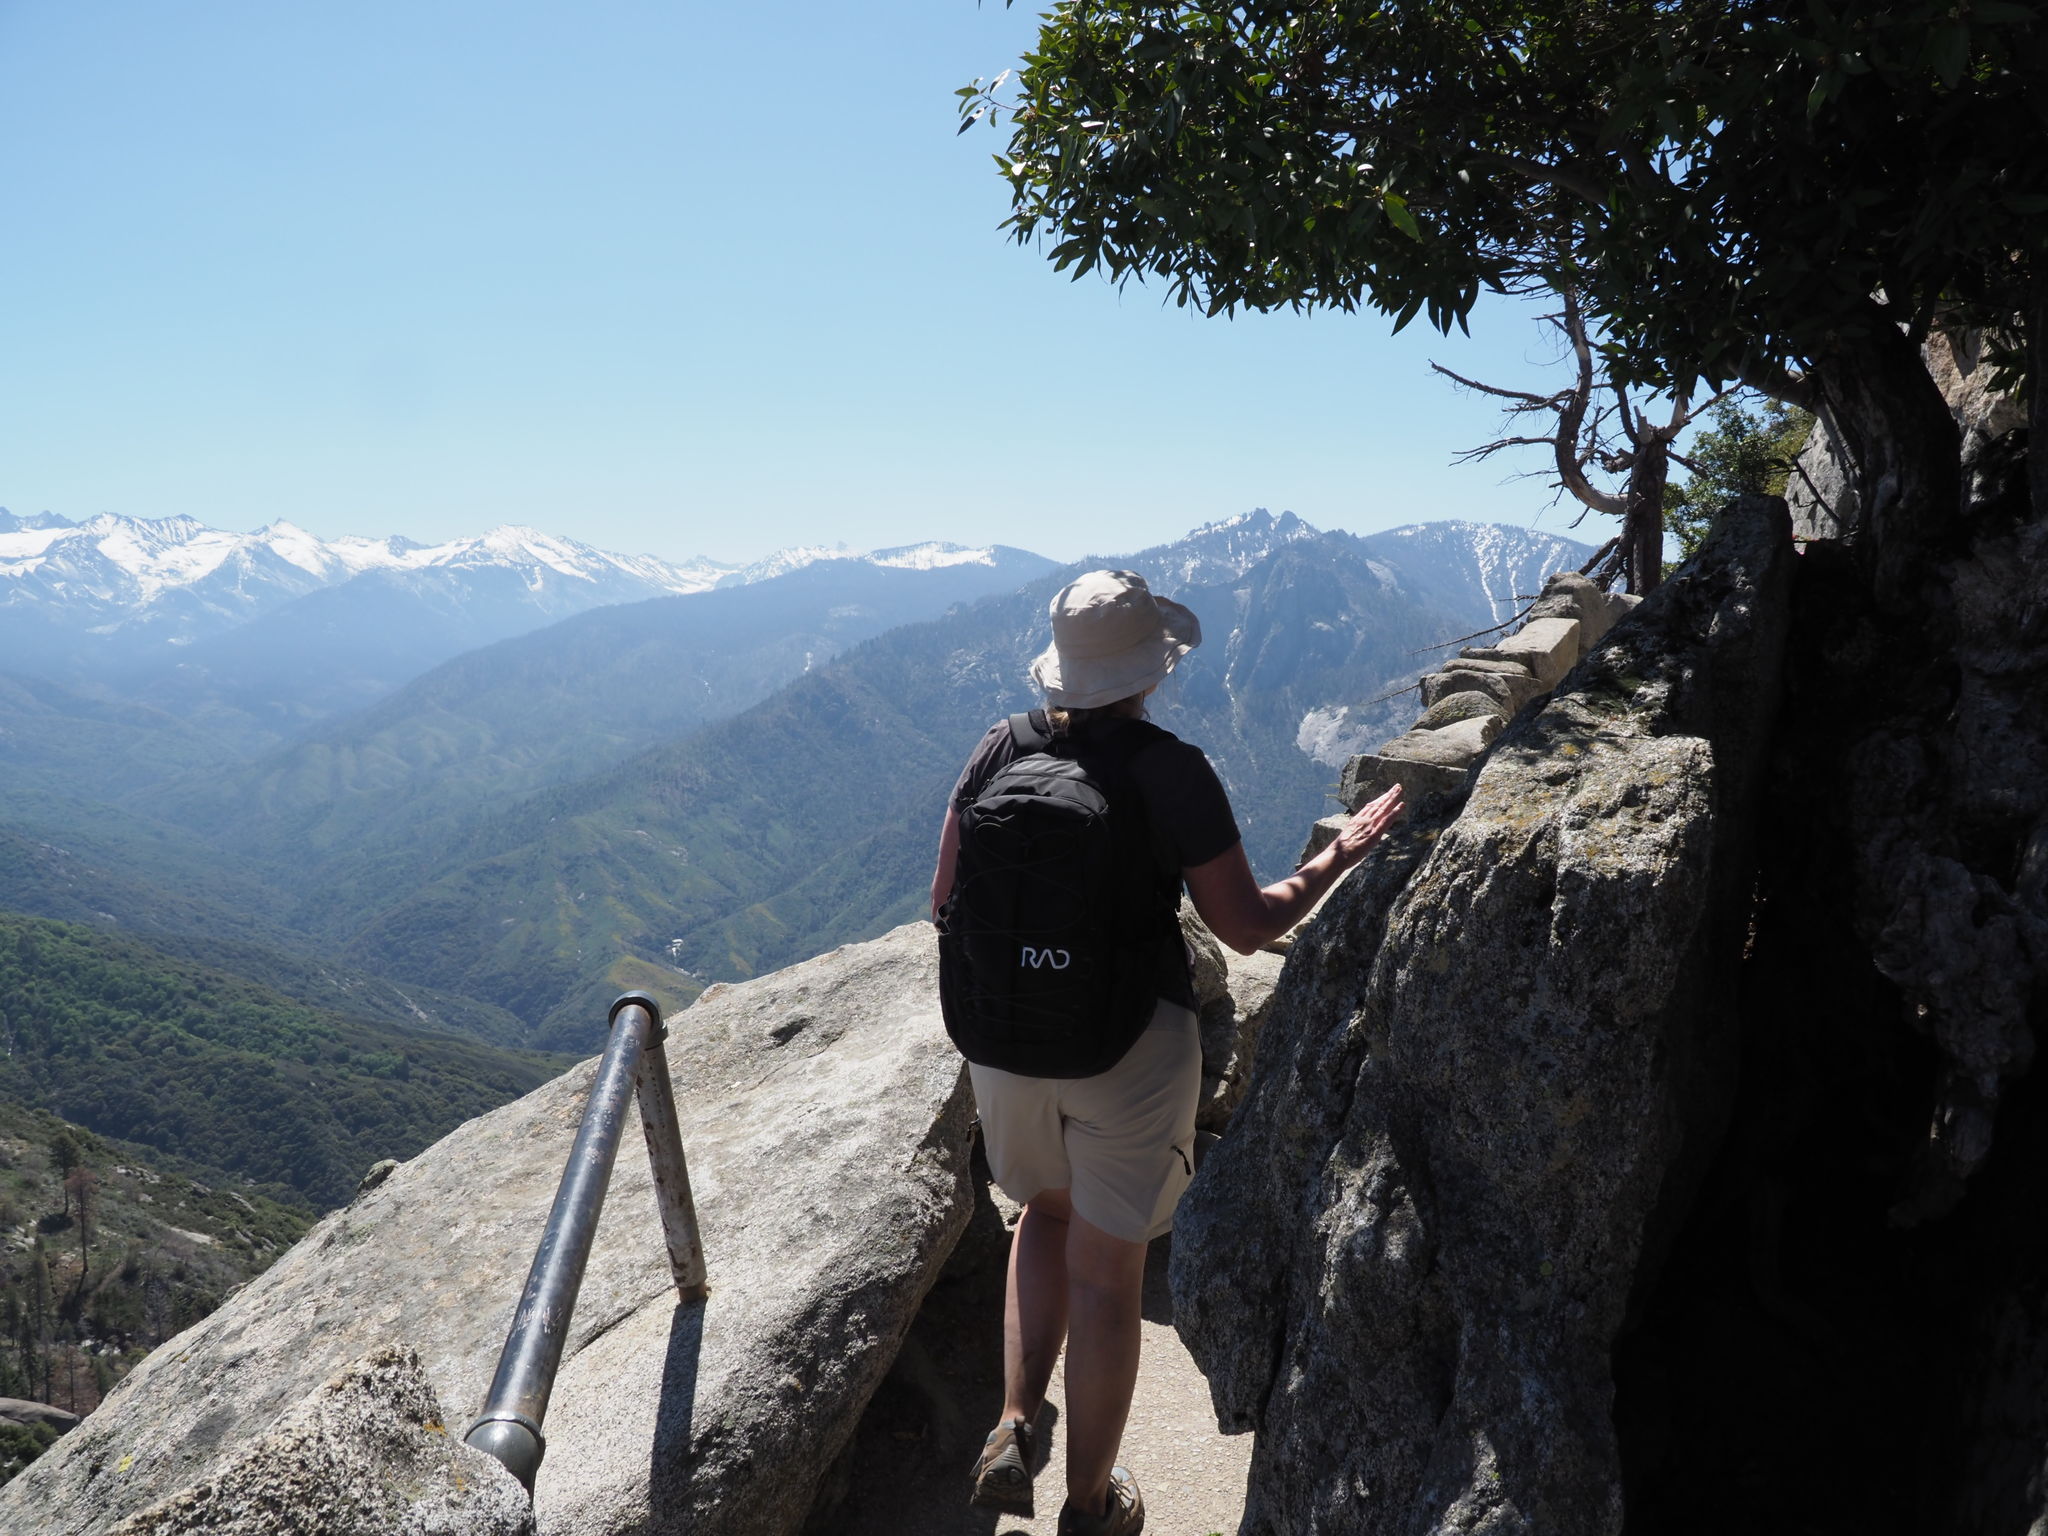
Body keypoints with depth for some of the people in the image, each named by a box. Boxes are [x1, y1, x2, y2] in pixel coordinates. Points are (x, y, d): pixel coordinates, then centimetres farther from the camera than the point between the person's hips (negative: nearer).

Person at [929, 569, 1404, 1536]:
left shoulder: (1000, 752, -5)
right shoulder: (1173, 773, -16)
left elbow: (944, 900, 2)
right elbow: (1247, 926, -9)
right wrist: (1338, 858, 7)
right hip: (1132, 1051, -3)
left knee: (1047, 1210, 30)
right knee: (1107, 1270, 12)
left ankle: (1016, 1429, 20)